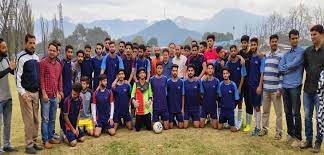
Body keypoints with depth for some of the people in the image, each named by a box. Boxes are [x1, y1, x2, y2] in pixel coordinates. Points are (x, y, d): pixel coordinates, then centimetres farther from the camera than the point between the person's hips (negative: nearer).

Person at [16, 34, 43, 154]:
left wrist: (40, 89, 15)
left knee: (36, 119, 9)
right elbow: (18, 76, -11)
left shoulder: (36, 57, 12)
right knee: (29, 120, -4)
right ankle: (29, 145, 6)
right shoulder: (21, 57, -8)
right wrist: (22, 92, -16)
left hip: (36, 92, 6)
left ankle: (34, 141, 19)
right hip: (26, 93, -6)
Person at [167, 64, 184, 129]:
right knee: (170, 126, 4)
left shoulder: (181, 82, -3)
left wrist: (182, 108, -3)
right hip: (170, 108, 0)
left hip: (179, 108, 0)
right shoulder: (167, 82, -3)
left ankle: (177, 120, 32)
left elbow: (183, 96, 0)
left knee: (181, 126, 3)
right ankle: (173, 120, 34)